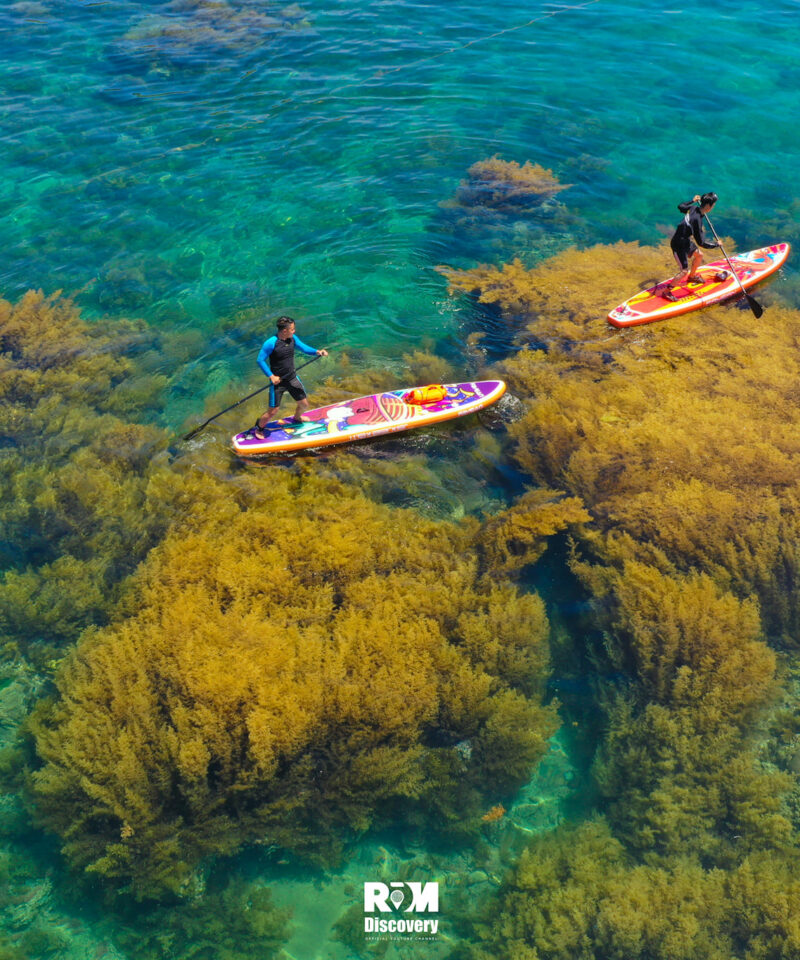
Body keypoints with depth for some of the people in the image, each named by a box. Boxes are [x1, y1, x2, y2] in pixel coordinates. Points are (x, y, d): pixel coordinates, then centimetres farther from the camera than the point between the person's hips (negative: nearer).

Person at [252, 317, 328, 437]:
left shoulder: (293, 339, -2)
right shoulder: (271, 343, -21)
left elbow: (305, 348, 5)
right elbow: (260, 360, -16)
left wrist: (316, 352, -15)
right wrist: (271, 376, -21)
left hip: (292, 378, 6)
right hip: (278, 381, -6)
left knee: (304, 404, 14)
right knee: (273, 412, -4)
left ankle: (297, 419, 48)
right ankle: (259, 428, 23)